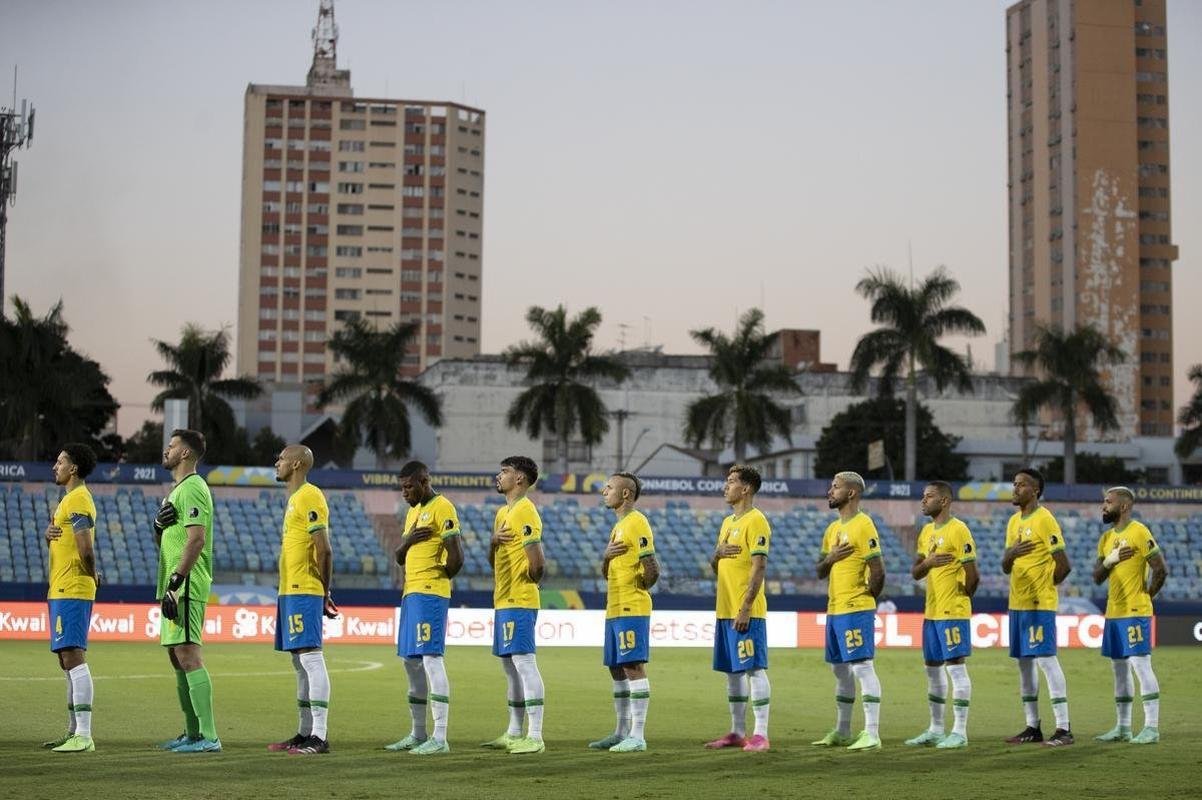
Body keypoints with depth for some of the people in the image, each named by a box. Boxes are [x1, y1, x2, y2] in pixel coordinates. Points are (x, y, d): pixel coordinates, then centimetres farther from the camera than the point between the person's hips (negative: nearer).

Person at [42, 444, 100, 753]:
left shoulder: (77, 500, -13)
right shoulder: (70, 499, 20)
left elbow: (86, 550, -21)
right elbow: (59, 542, 22)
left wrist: (91, 576, -5)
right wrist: (49, 534, 0)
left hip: (71, 592, -11)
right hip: (61, 591, 11)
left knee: (73, 658, -15)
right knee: (68, 660, 13)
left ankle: (84, 736, -19)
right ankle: (74, 730, 18)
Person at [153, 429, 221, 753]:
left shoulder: (192, 488, -11)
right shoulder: (177, 489, 22)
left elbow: (196, 539, -21)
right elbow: (161, 541, 27)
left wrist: (175, 582, -23)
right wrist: (158, 524, 4)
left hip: (186, 586, -11)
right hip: (175, 588, 11)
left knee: (188, 655, -14)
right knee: (178, 657, 13)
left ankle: (209, 737, -17)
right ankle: (192, 734, 18)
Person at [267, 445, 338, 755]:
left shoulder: (310, 498, -11)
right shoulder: (295, 499, 19)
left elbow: (324, 550, -16)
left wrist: (323, 593, -13)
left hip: (304, 592, -10)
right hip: (290, 591, 10)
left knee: (311, 657, -11)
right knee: (300, 662, 11)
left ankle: (319, 736, -12)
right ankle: (305, 732, 15)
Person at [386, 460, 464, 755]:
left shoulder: (442, 508, -10)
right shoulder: (413, 512, 20)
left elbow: (456, 556, -17)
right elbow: (399, 557, 19)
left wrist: (443, 576, 0)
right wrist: (408, 540, -1)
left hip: (430, 594, -10)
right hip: (411, 593, 10)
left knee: (431, 658, -12)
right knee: (411, 661, 11)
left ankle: (440, 738, -14)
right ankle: (418, 735, 19)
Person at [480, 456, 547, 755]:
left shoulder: (525, 512, -13)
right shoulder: (503, 512, 18)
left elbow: (537, 563, -21)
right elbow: (493, 559, 21)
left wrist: (529, 582, -3)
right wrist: (493, 541, 1)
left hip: (519, 603, -10)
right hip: (504, 600, 10)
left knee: (524, 663, -12)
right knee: (510, 667, 13)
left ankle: (535, 736, -12)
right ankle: (514, 733, 19)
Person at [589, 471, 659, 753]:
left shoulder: (637, 523, -11)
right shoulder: (618, 526, 19)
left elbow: (652, 570, -18)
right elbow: (606, 572, 21)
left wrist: (637, 590, -3)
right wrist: (606, 556, 0)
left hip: (632, 610, -10)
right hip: (615, 609, 10)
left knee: (634, 667, -10)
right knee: (617, 669, 12)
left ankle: (637, 736, -9)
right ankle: (622, 732, 19)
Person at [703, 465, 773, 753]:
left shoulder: (756, 521, -10)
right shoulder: (728, 522, 18)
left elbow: (759, 567, -16)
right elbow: (715, 567, 23)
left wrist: (746, 608, -21)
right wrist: (717, 553, -1)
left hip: (747, 611, -9)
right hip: (725, 610, 9)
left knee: (754, 669, -7)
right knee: (733, 671, 11)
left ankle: (760, 734, -6)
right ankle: (737, 732, 17)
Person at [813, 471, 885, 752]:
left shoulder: (863, 525, -12)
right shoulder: (833, 529, 16)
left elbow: (878, 571, -17)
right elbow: (820, 572, 17)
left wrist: (867, 598, -4)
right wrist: (830, 558, -4)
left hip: (856, 611, -9)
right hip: (834, 610, 9)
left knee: (862, 666, -12)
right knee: (840, 670, 14)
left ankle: (872, 734, -13)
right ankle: (842, 732, 23)